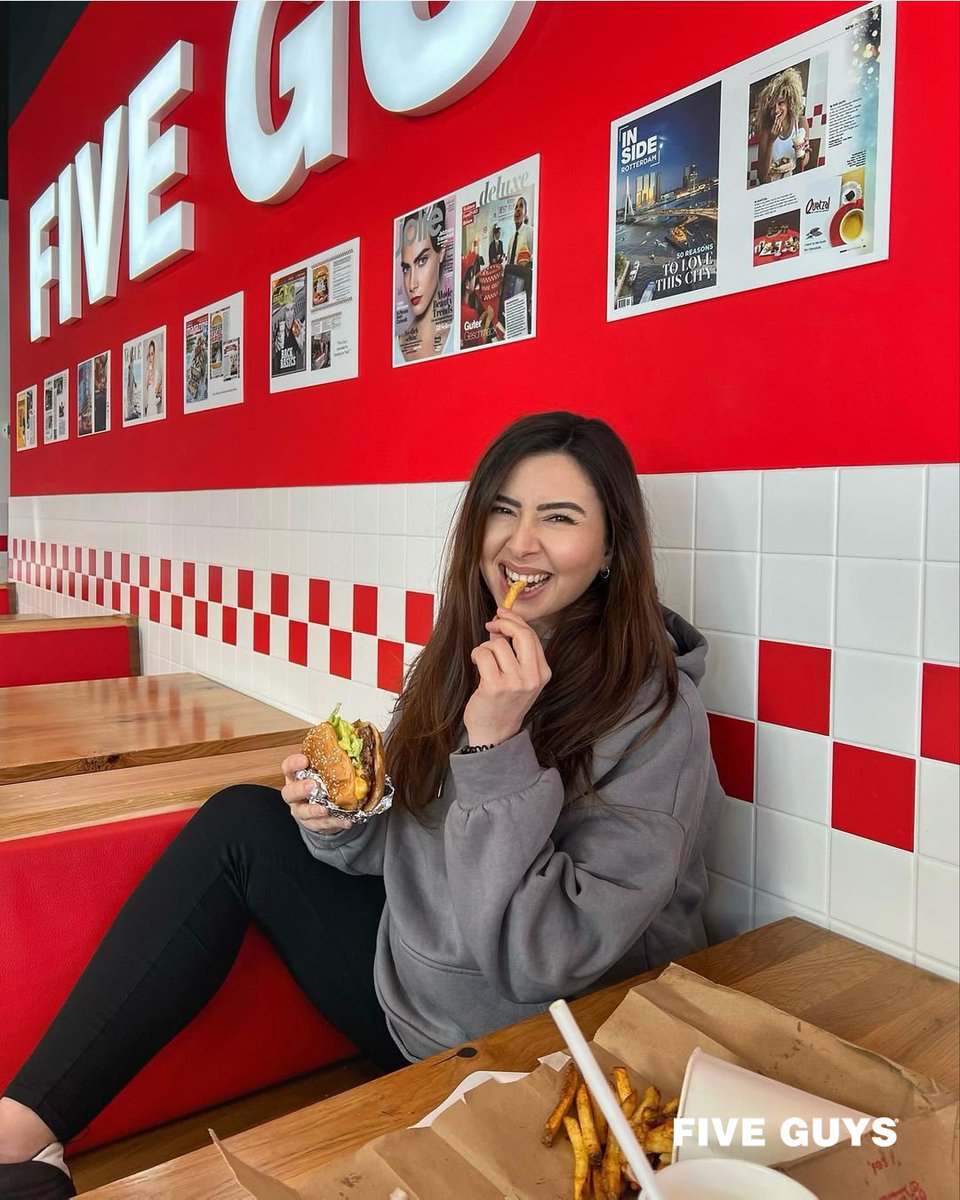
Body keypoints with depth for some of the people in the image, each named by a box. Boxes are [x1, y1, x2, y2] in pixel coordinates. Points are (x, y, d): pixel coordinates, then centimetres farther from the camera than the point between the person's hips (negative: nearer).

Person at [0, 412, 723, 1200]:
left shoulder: (656, 712, -21)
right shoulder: (466, 659, -4)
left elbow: (547, 958, -25)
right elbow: (404, 850, 6)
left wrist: (498, 747, -33)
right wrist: (342, 823, -15)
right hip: (410, 975, 5)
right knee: (243, 822, -9)